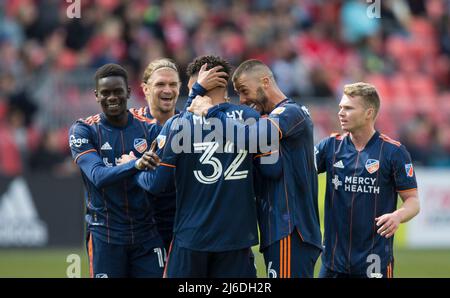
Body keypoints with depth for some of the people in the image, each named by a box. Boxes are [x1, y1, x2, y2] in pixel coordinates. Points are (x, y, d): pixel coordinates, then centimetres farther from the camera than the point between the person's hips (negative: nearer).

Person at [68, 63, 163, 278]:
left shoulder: (147, 128, 5)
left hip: (146, 233, 2)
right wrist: (135, 165, -35)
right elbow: (98, 176, -18)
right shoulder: (83, 131, -3)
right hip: (105, 234, -2)